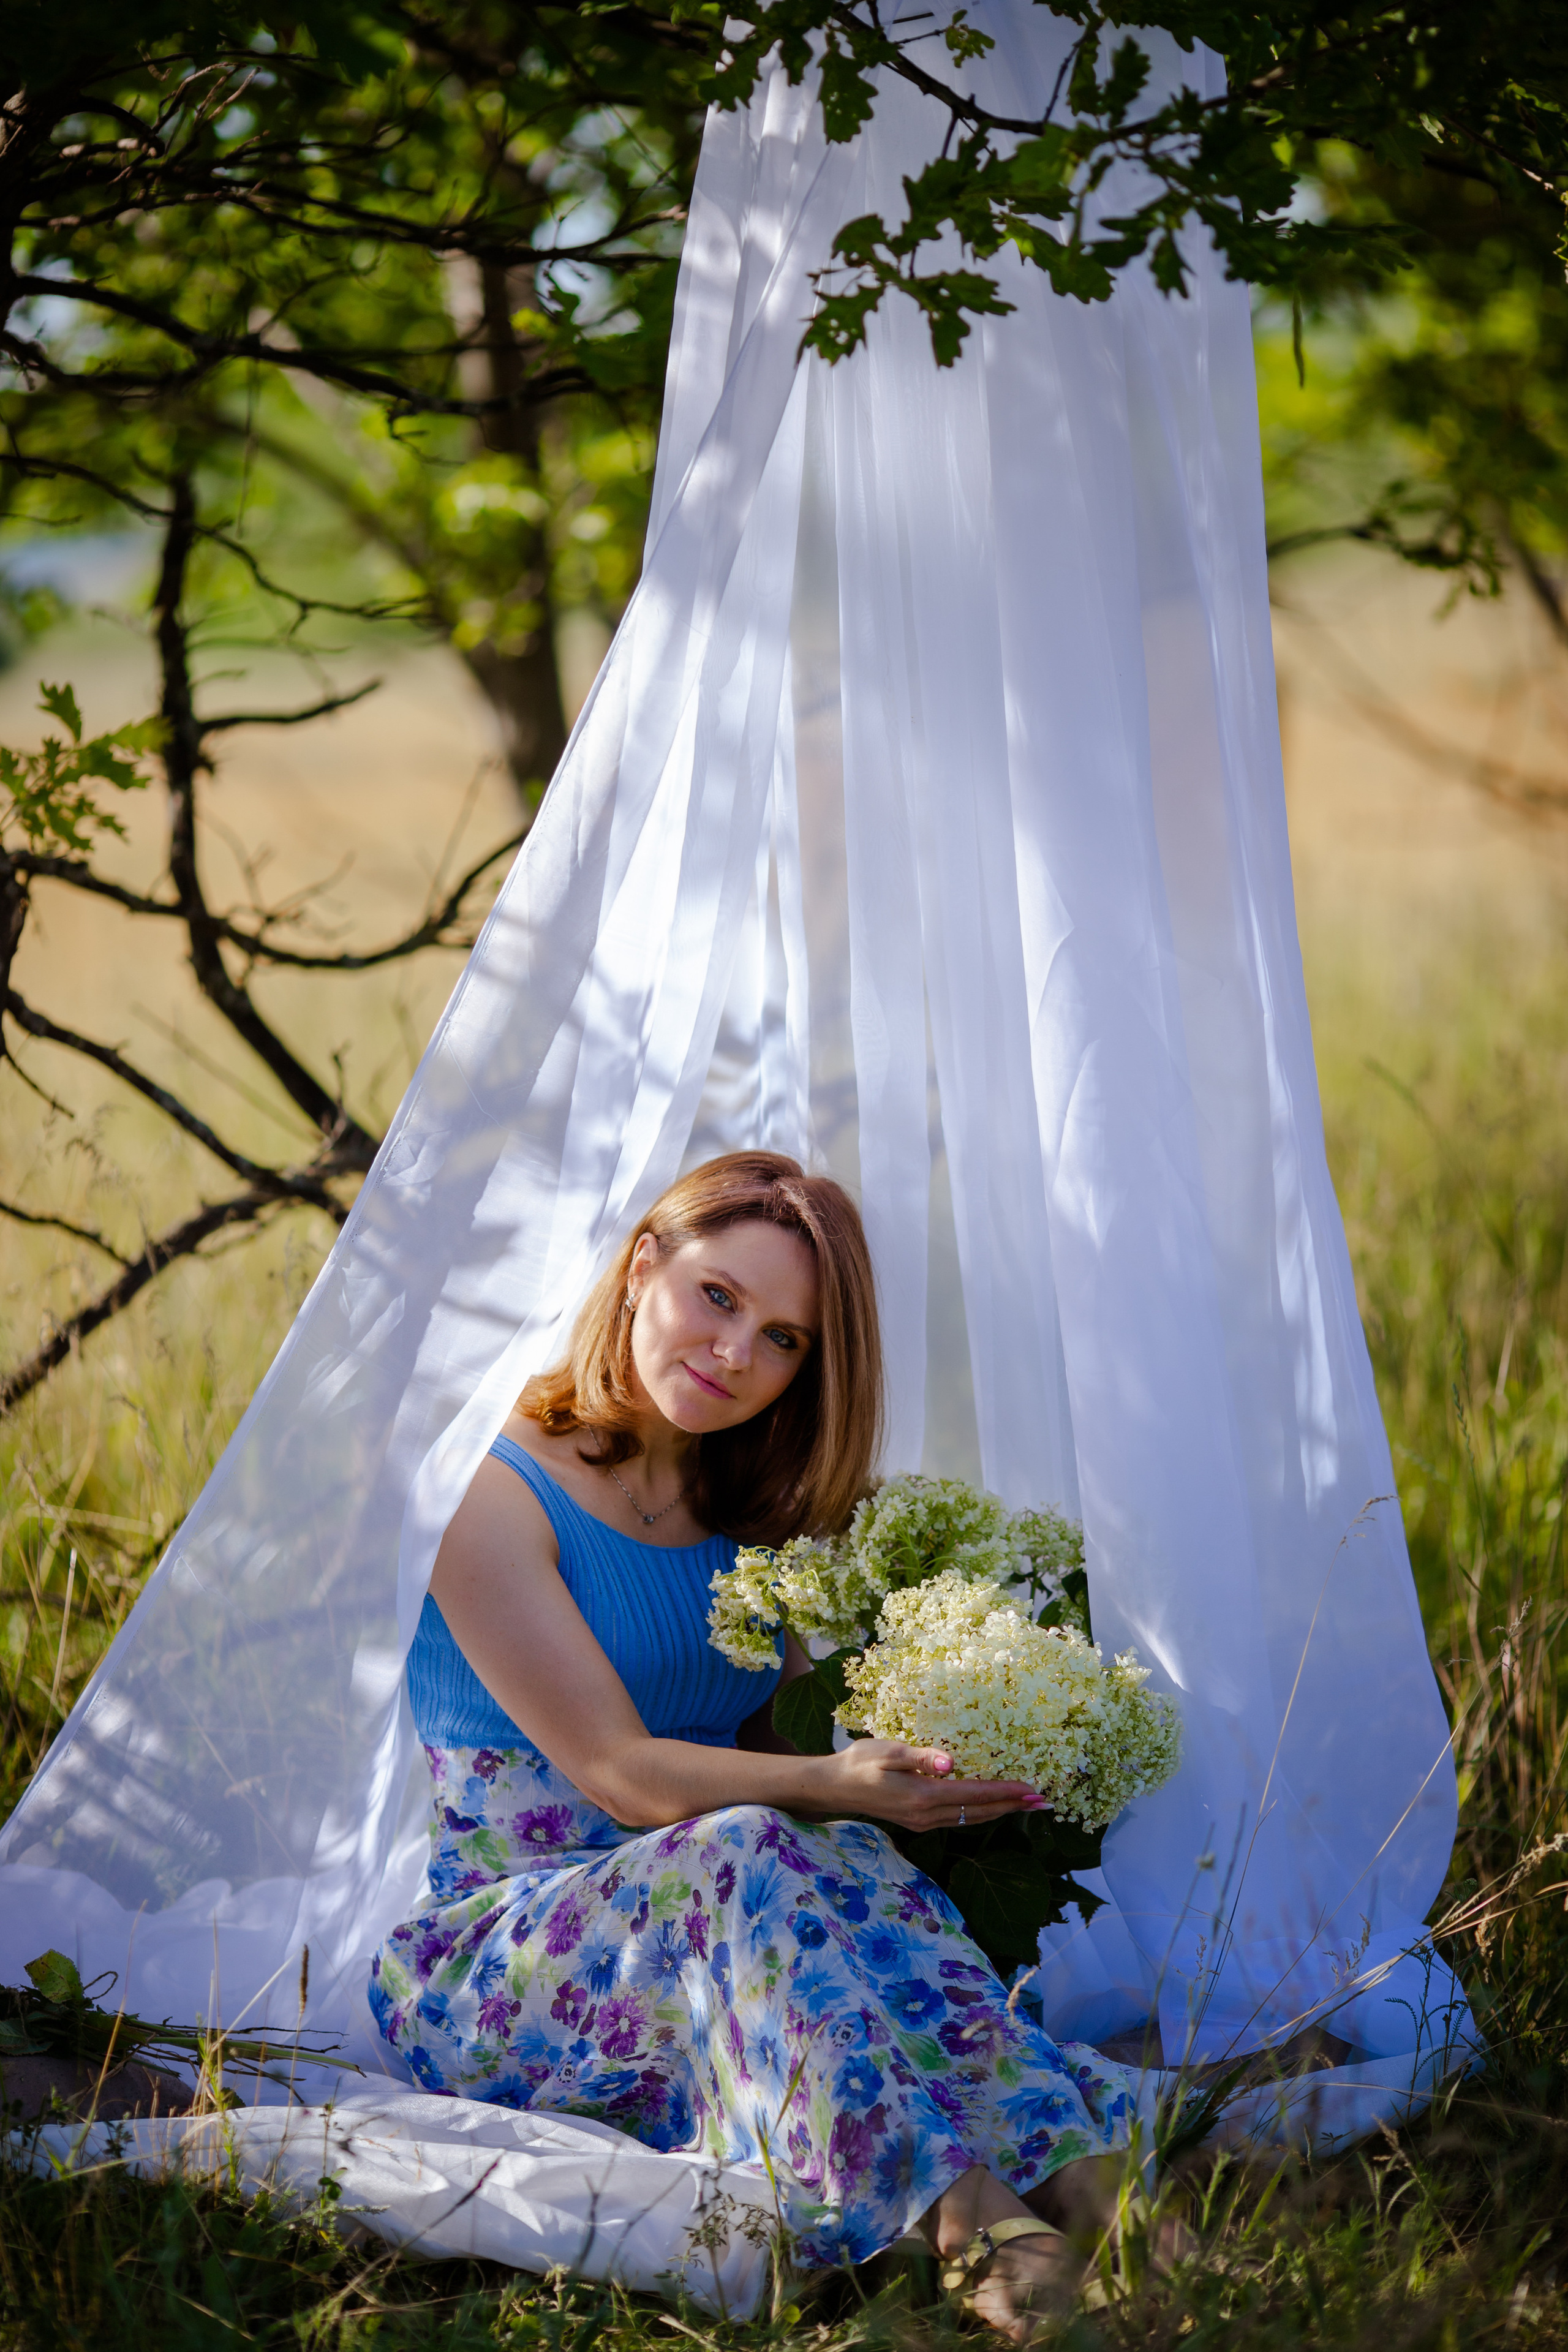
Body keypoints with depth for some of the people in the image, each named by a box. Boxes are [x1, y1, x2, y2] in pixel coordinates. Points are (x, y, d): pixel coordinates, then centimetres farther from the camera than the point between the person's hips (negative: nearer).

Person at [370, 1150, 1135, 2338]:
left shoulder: (750, 1516, 14)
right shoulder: (494, 1495, -7)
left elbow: (768, 1747, 13)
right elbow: (620, 1774, -14)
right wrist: (833, 1787, -29)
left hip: (704, 1931, 5)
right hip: (489, 1961, -5)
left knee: (849, 1864, -30)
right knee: (744, 1858, -36)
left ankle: (1063, 2157, -53)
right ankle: (956, 2204, -55)